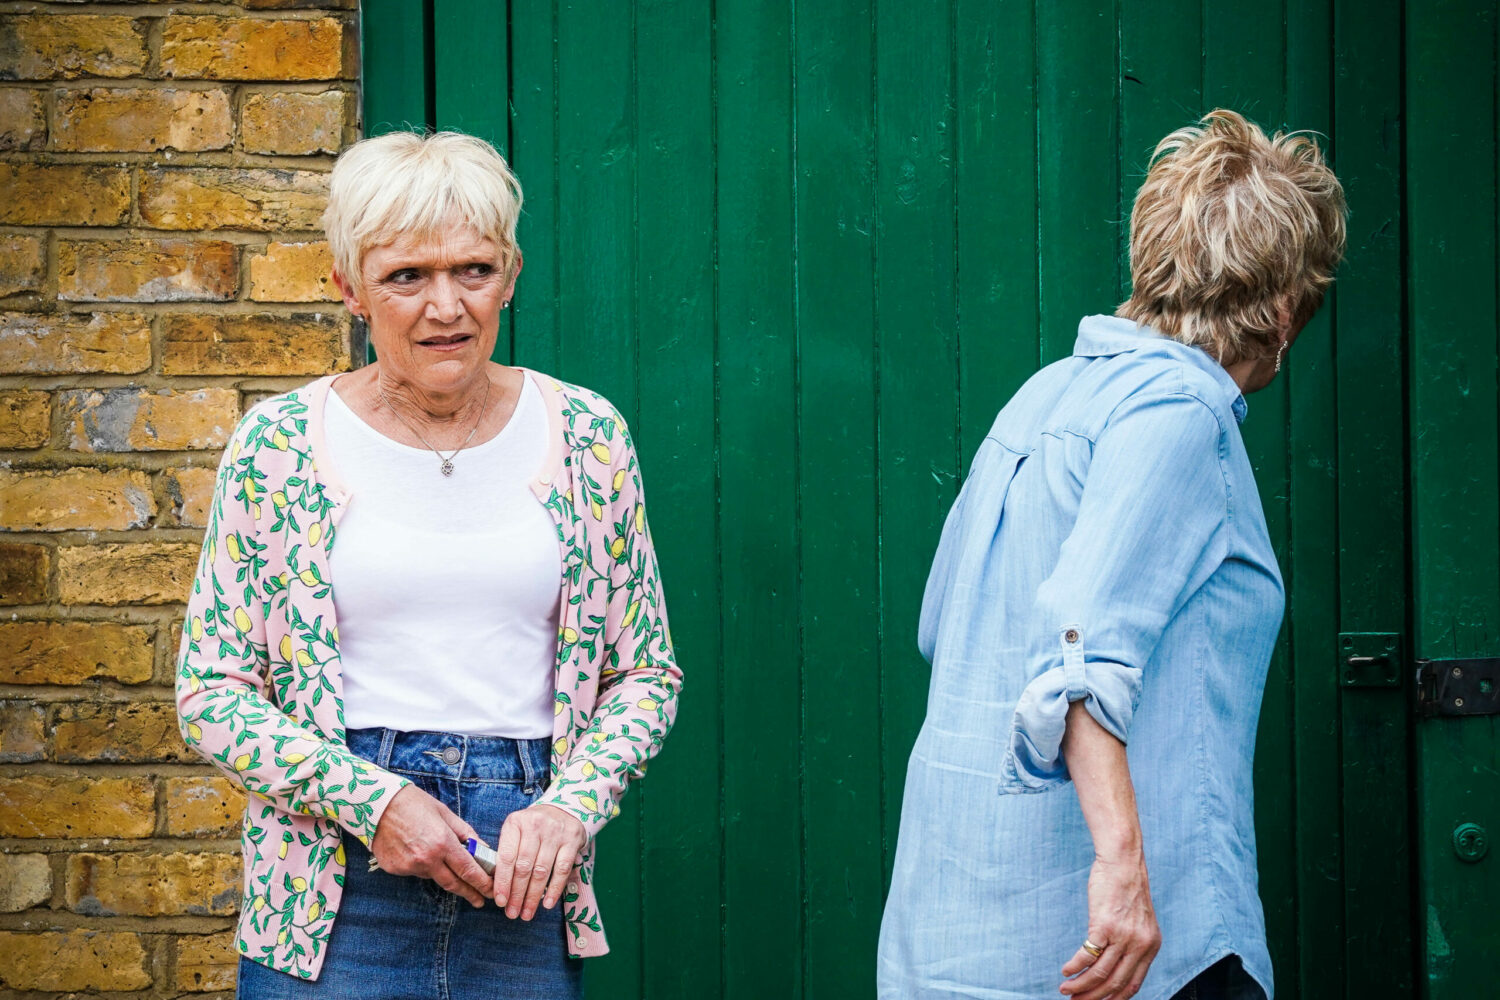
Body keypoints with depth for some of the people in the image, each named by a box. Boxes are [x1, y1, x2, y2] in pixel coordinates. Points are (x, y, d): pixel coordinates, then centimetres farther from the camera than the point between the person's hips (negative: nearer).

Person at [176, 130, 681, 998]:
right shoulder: (280, 446, -1)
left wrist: (569, 807, -9)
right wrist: (374, 802, -12)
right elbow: (212, 692, -1)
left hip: (527, 892, 1)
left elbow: (648, 675, 8)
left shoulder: (586, 437, 4)